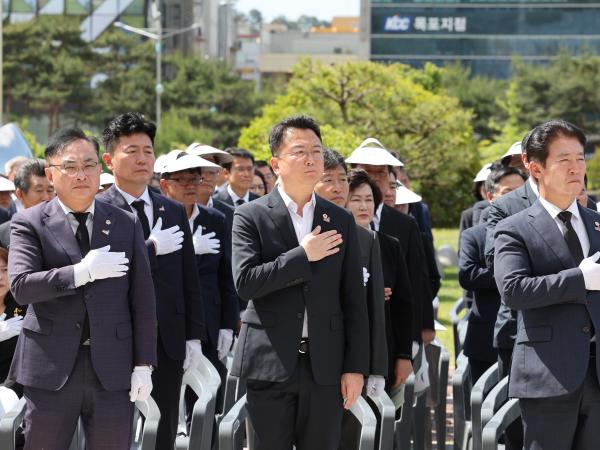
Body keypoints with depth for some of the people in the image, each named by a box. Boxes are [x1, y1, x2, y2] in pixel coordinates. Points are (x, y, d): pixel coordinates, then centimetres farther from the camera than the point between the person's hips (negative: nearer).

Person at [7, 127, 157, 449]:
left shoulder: (126, 224, 8)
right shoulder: (29, 224, 1)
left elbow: (143, 299, 8)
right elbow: (20, 286, -13)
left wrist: (143, 364, 2)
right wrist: (82, 272, -19)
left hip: (112, 369, 2)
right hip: (51, 367, -1)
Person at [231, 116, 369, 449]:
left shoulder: (341, 221, 10)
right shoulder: (251, 217, 1)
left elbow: (354, 300, 8)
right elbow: (245, 281, -13)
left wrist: (356, 367, 2)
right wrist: (303, 255, -13)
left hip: (325, 367, 2)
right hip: (270, 363, -2)